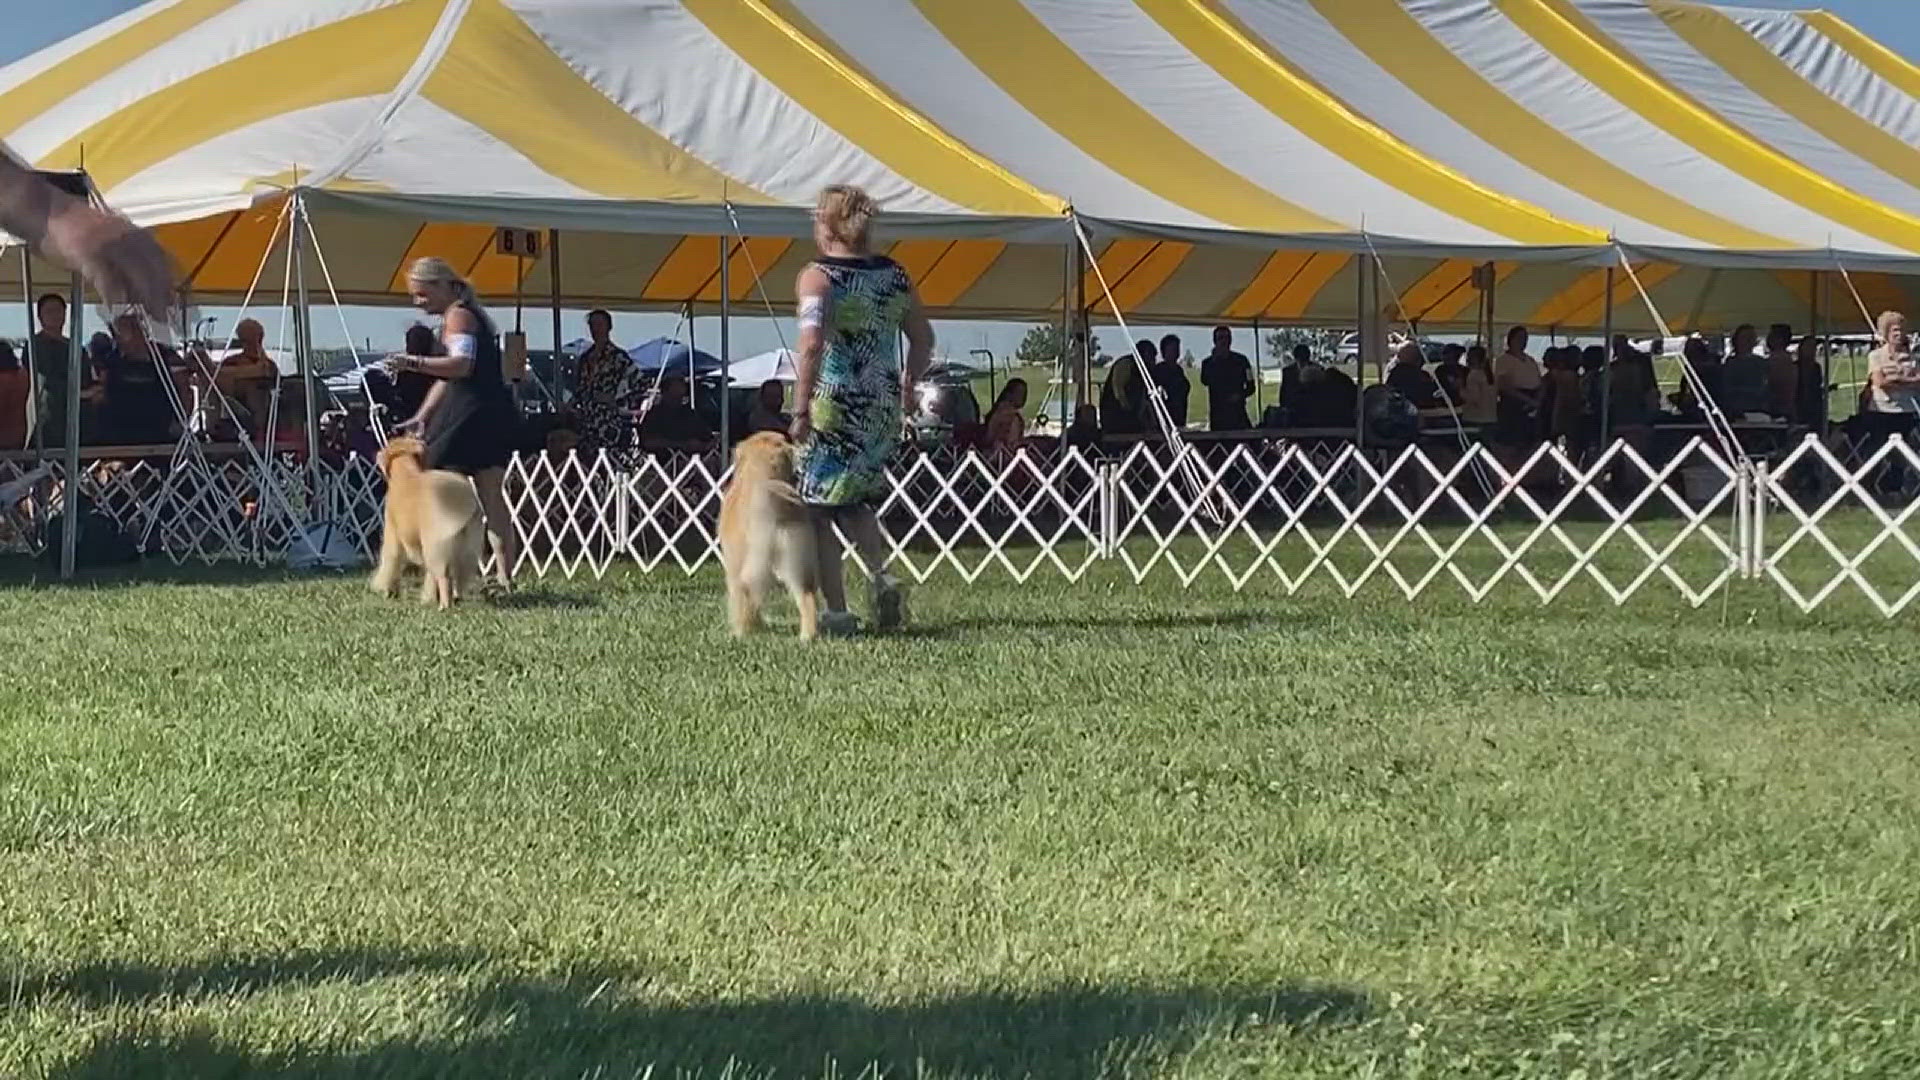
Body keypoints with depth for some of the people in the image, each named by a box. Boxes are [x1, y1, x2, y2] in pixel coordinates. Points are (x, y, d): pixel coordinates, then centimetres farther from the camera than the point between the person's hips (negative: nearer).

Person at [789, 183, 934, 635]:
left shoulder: (817, 277, -11)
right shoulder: (895, 276, 6)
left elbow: (812, 345, -24)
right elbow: (923, 339, 15)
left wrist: (800, 410, -22)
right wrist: (906, 389, 29)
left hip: (833, 409, -6)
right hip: (884, 409, 6)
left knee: (818, 511, 6)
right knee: (854, 503, 23)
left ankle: (836, 612, 4)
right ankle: (882, 576, 2)